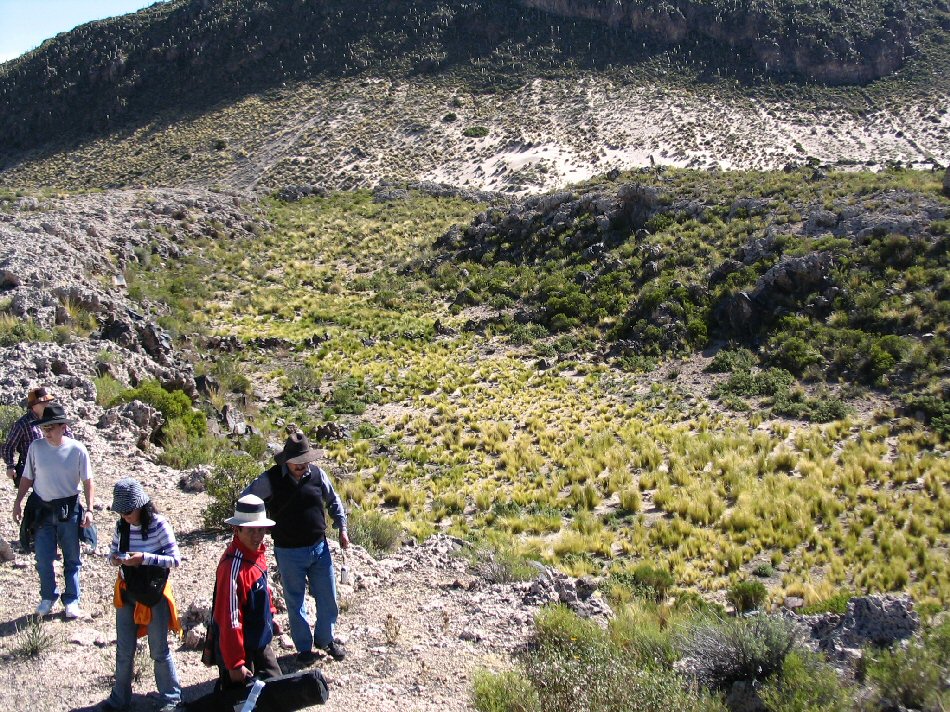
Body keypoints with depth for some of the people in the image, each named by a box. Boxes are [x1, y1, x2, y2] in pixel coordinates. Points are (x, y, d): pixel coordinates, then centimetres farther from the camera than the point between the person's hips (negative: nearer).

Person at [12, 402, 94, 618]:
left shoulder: (77, 450, -9)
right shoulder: (36, 447, -4)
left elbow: (87, 481, -3)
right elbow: (27, 477, 7)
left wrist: (89, 509, -9)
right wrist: (18, 503, 4)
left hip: (69, 510, -1)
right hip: (43, 510, 1)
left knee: (72, 559, 8)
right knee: (43, 559, 3)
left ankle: (71, 601, 21)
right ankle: (48, 597, 24)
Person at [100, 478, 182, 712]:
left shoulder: (158, 525, -17)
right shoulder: (121, 526, -4)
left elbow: (175, 559, -16)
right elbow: (113, 552, 10)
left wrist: (144, 558, -27)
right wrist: (114, 559, -14)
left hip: (154, 594, -4)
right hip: (126, 593, 4)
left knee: (159, 650, 8)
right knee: (124, 650, 14)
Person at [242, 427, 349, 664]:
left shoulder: (317, 474, -4)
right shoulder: (270, 480, -14)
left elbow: (333, 500, 12)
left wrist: (342, 528, 6)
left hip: (319, 548, 3)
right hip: (289, 553, -3)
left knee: (328, 599, 12)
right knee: (295, 603, 12)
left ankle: (325, 639, 36)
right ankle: (304, 647, 31)